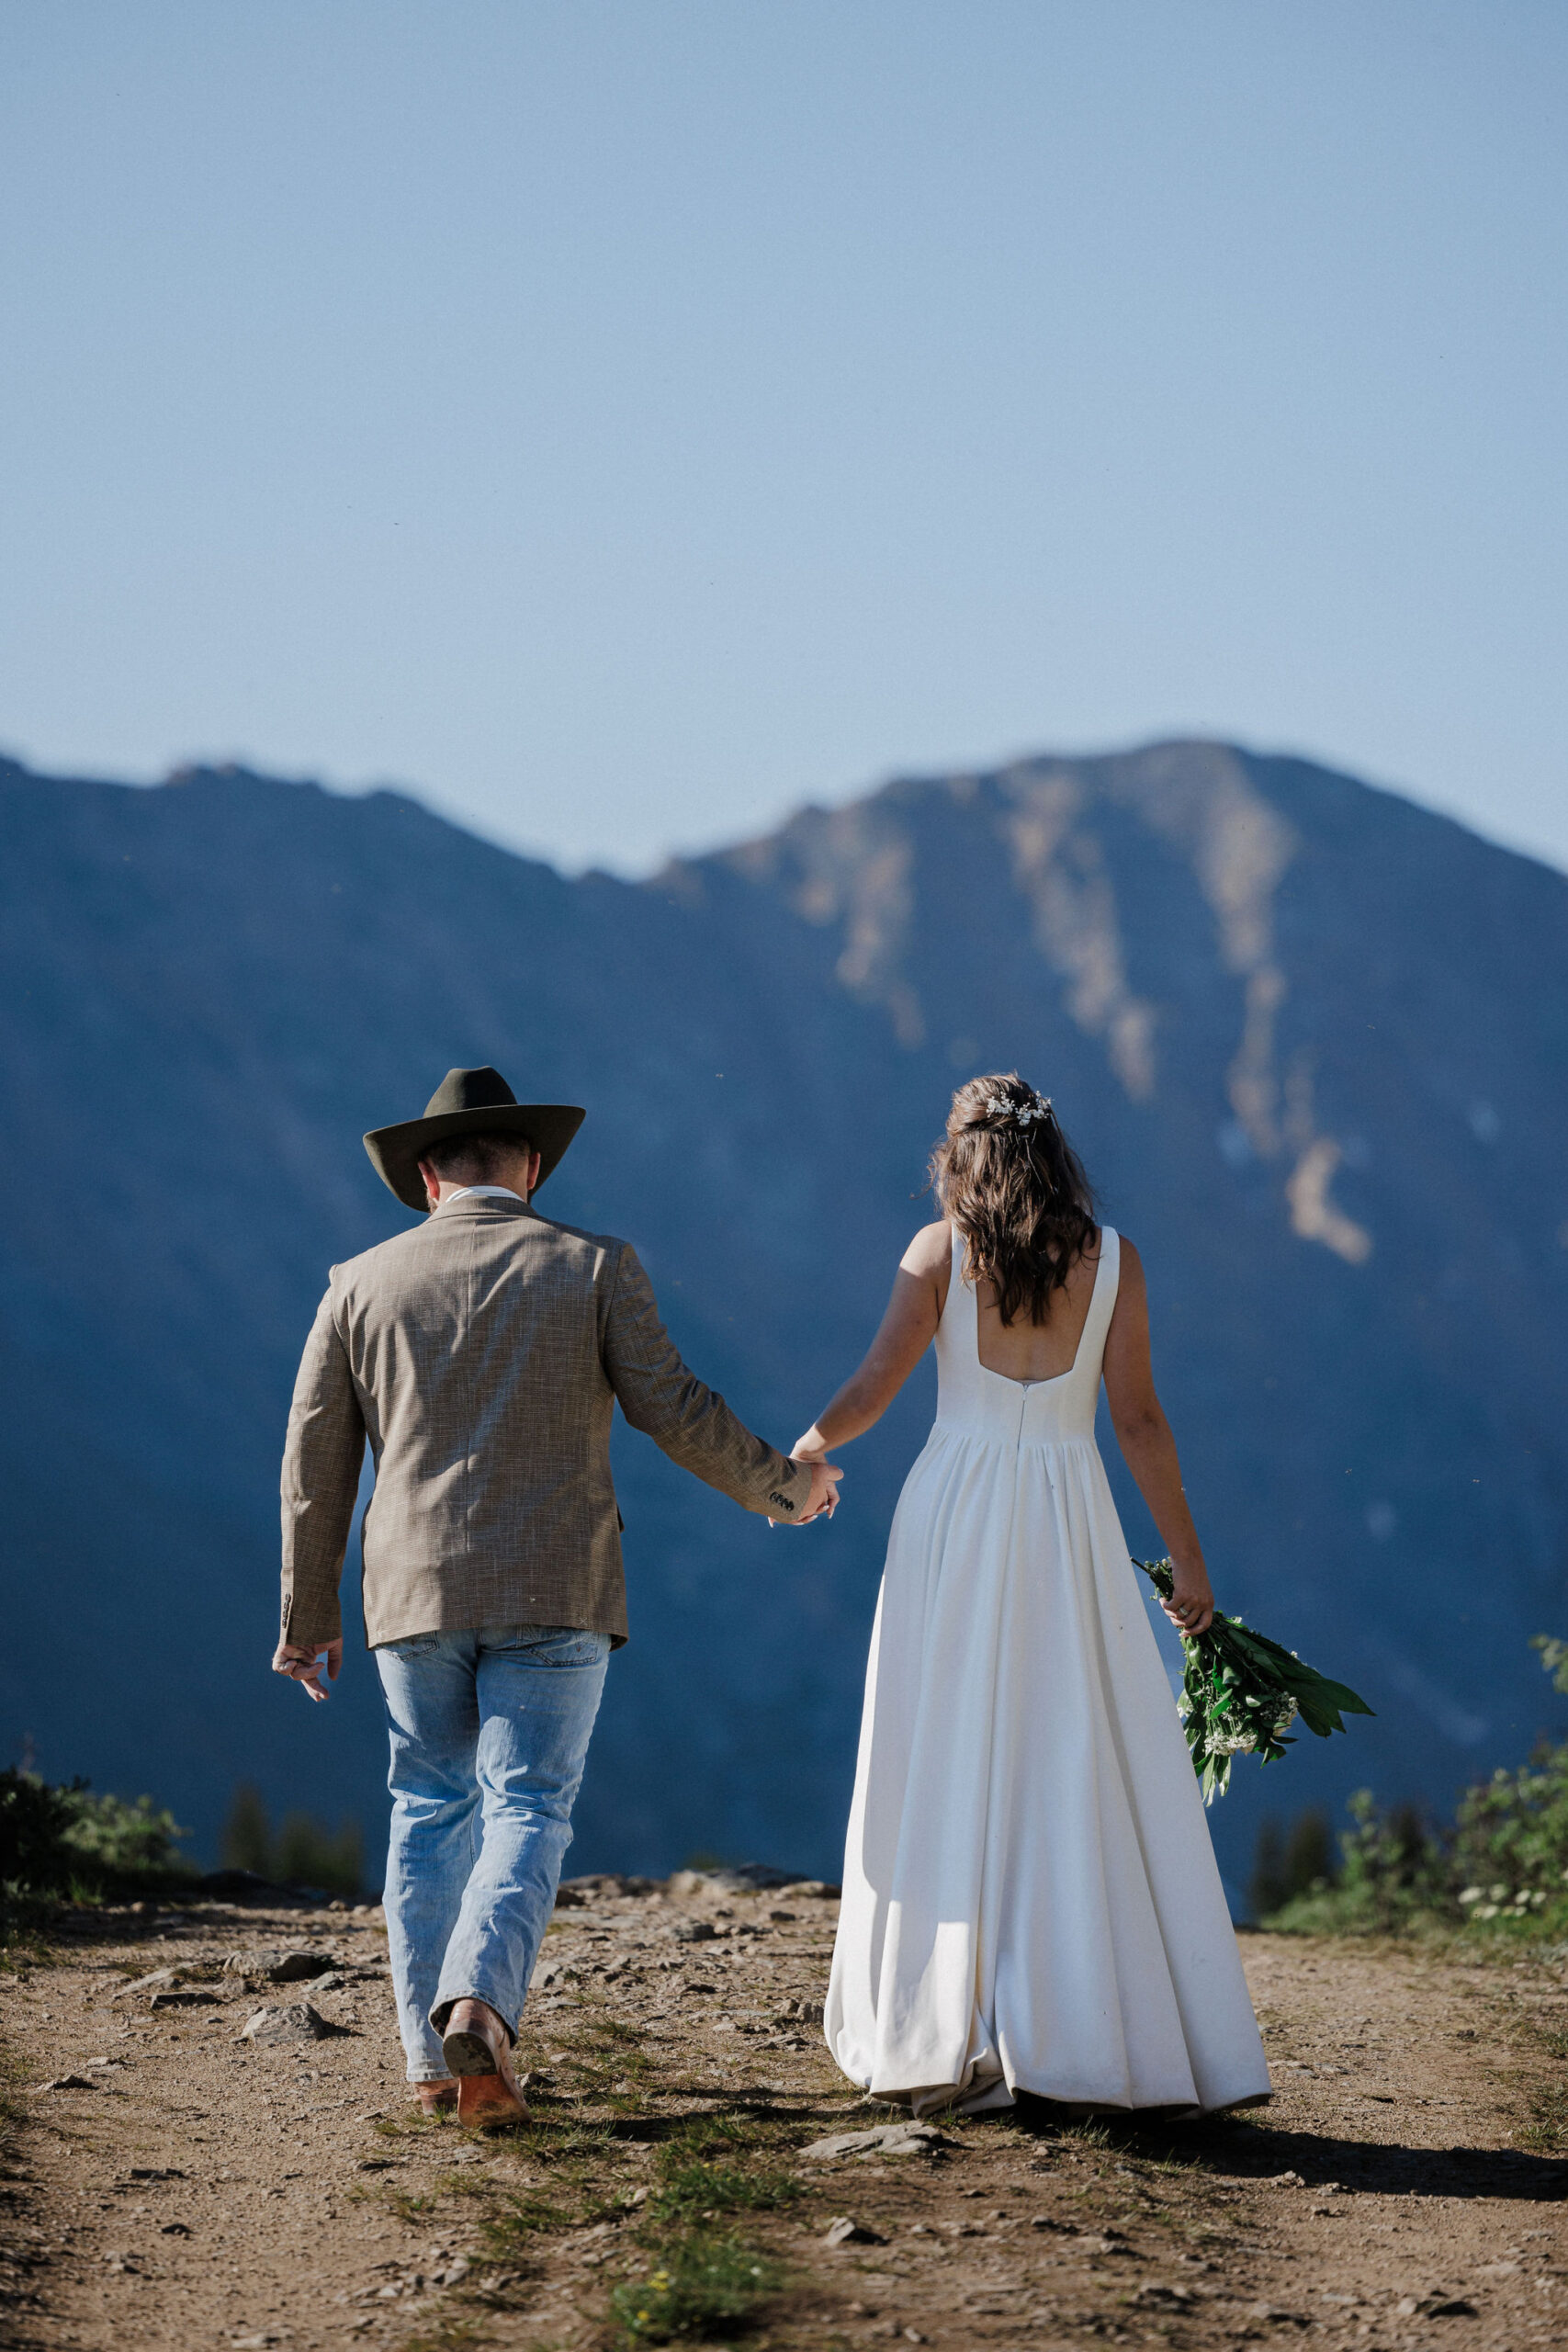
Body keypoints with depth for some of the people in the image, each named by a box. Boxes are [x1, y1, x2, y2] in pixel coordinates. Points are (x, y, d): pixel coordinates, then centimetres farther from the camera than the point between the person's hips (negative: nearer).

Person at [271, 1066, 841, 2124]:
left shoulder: (362, 1283, 6)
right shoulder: (593, 1267, 1)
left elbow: (314, 1460, 7)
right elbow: (671, 1407, -3)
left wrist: (309, 1615, 15)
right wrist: (780, 1483, 14)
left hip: (416, 1594, 2)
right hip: (553, 1594, -2)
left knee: (432, 1810, 14)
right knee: (525, 1810, -1)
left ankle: (435, 2057, 12)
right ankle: (480, 1999, -25)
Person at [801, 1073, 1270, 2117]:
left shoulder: (941, 1249, 0)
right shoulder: (1113, 1258, 2)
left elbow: (872, 1392, -5)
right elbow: (1139, 1419, 0)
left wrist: (807, 1451, 15)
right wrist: (1188, 1558, 6)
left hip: (954, 1520, 0)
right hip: (1069, 1530, 0)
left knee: (948, 1778, 4)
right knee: (1093, 1780, 4)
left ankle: (942, 2042, 2)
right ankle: (1099, 2035, 1)